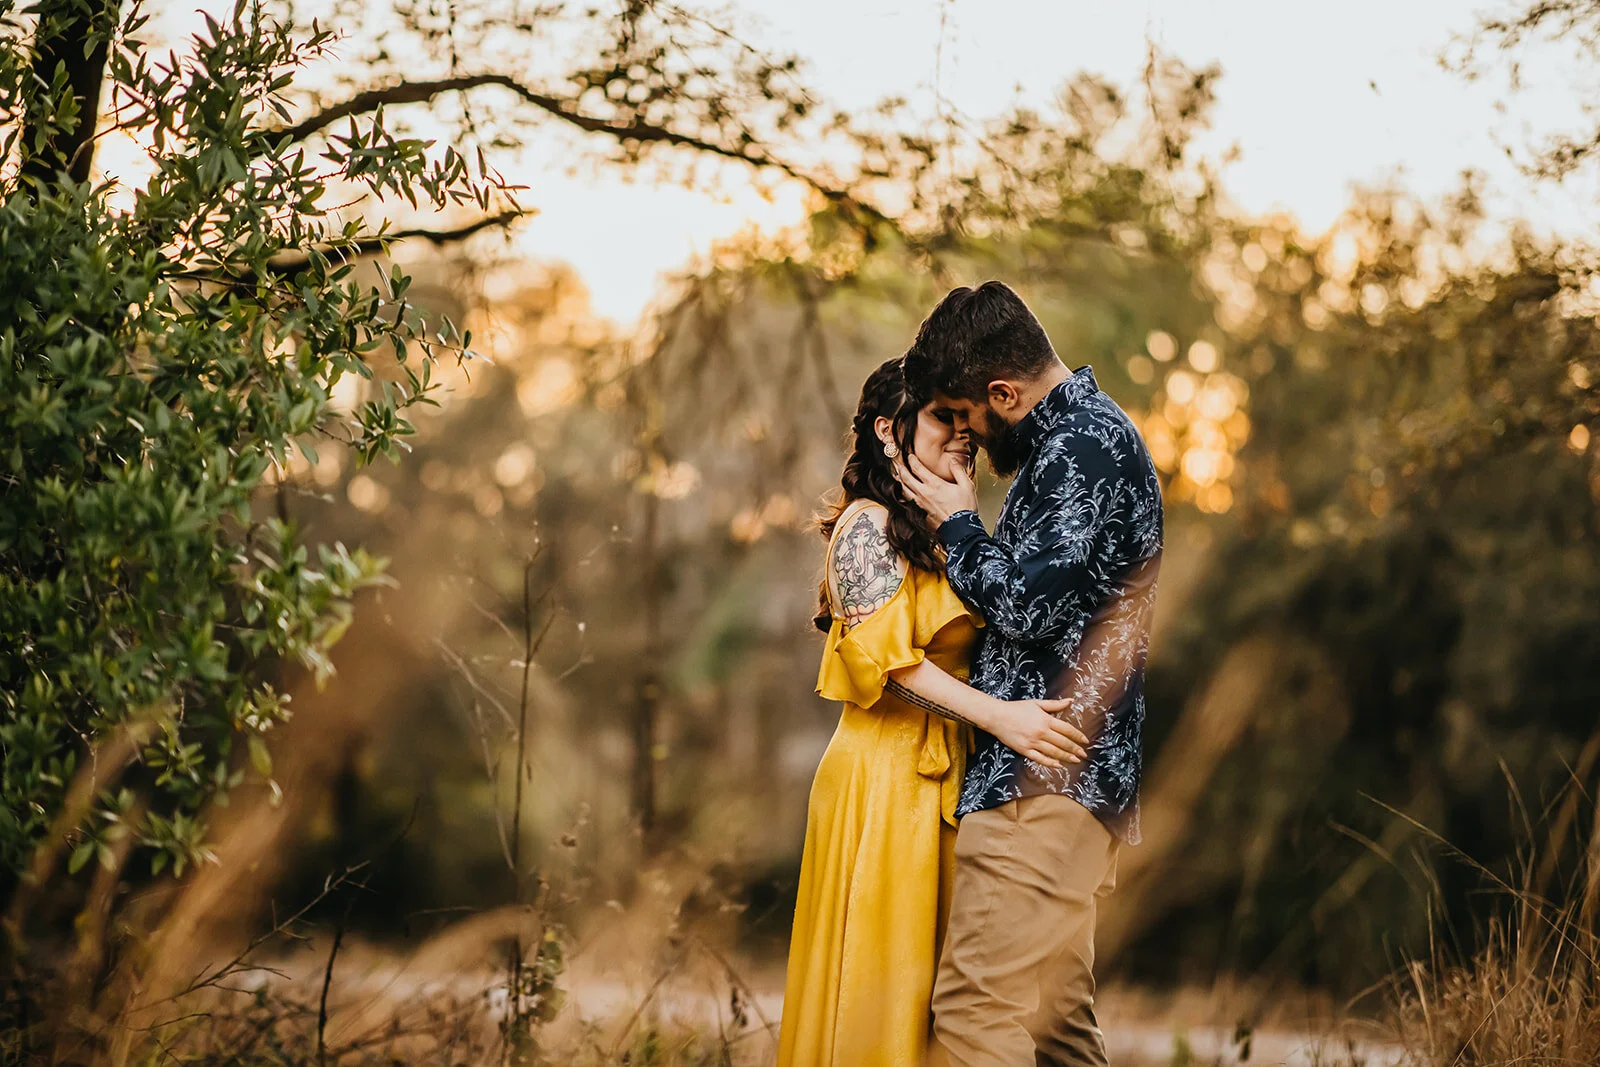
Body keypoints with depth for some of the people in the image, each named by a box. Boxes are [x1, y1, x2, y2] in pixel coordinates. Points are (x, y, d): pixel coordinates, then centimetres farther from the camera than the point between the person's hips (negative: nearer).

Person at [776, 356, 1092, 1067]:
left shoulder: (945, 535, 18)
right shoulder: (869, 526, -8)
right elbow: (887, 659, -18)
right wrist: (995, 715, -25)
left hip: (944, 779, 8)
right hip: (883, 776, -8)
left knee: (928, 976, 9)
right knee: (878, 985, -4)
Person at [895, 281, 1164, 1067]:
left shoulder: (1081, 445, -12)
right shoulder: (1083, 432, 21)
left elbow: (1028, 604, -20)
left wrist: (957, 523, -4)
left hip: (1044, 774, -11)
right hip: (1067, 774, 11)